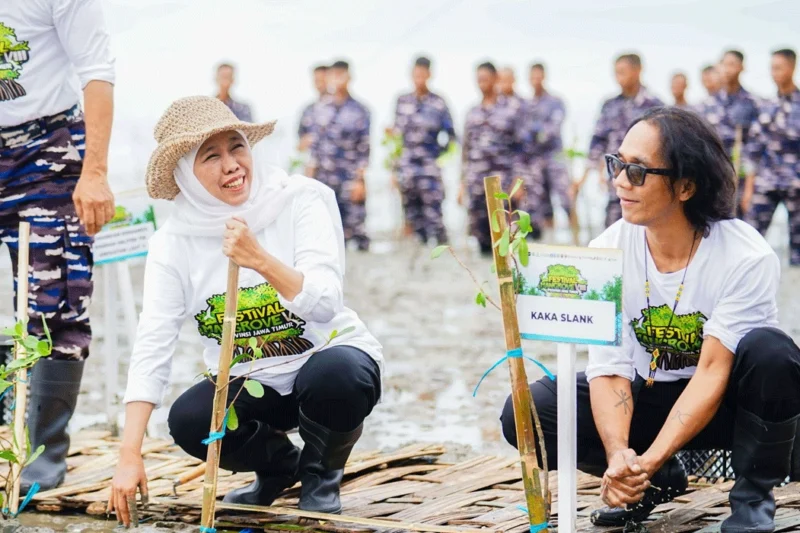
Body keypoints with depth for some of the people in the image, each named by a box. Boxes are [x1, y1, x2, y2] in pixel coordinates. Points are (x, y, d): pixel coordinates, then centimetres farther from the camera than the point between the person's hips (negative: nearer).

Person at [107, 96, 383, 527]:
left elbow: (326, 305, -26)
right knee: (188, 420, -27)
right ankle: (280, 463, 8)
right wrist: (129, 458, -25)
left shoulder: (300, 201, -15)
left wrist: (261, 261, -44)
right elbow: (151, 347, -16)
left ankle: (320, 475, -1)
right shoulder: (174, 243, -9)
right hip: (250, 386, 3)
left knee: (335, 375, -36)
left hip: (325, 356, -2)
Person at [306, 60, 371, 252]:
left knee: (354, 226, -6)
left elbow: (364, 149, -3)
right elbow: (315, 144, 13)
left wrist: (359, 180, -8)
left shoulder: (359, 110, -2)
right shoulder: (322, 109, 9)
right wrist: (310, 176, 9)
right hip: (325, 179, 4)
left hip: (350, 179, -4)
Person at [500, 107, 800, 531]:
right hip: (648, 398, 3)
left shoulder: (747, 257, -23)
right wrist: (619, 456, -34)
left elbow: (713, 372, -26)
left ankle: (753, 496, -11)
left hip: (726, 403, -3)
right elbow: (609, 367, -15)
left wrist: (648, 459, -36)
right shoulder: (608, 251, -12)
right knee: (524, 413, -18)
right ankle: (660, 481, 2)